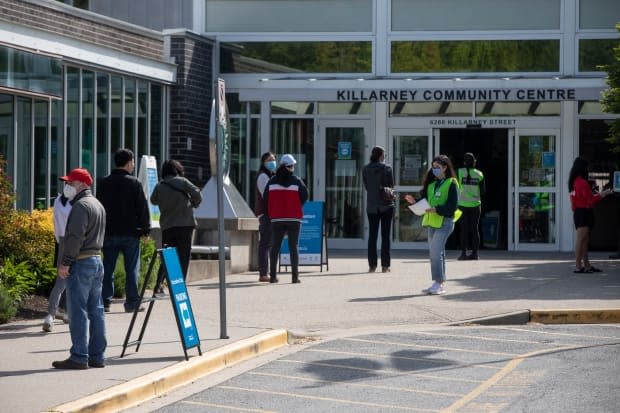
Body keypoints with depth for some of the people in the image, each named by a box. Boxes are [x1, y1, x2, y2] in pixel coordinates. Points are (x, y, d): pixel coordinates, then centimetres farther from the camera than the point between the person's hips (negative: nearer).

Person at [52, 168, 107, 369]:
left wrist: (65, 263, -18)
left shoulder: (81, 206, -13)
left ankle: (79, 358, -9)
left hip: (81, 263, -10)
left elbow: (75, 237, -20)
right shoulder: (98, 205, 18)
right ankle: (97, 356, 12)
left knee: (78, 312, -8)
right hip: (97, 260, 10)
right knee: (96, 311, 10)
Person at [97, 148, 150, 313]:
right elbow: (143, 208, -5)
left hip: (109, 232, 3)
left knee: (108, 268, 7)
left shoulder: (104, 183, 5)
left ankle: (105, 301, 5)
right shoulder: (134, 183, -7)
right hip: (130, 233, -3)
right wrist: (146, 229, 4)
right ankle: (132, 302, 3)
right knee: (132, 269, 3)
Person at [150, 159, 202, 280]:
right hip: (185, 224, -3)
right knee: (183, 257, 2)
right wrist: (194, 204, 8)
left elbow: (153, 201, 22)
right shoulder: (182, 181, -3)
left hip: (166, 227, 3)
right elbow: (197, 194, -10)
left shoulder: (159, 186, 6)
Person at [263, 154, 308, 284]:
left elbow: (265, 198, 2)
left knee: (275, 247, 7)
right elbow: (304, 196, -7)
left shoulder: (272, 181, 4)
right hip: (294, 218, -2)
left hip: (276, 219, 2)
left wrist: (270, 213, 13)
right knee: (293, 246, 2)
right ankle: (295, 276, -3)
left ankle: (273, 275, 3)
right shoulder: (296, 180, -3)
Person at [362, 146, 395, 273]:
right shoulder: (386, 168, -6)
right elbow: (390, 186, -4)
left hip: (371, 206, 3)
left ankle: (372, 265, 1)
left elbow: (366, 187, 6)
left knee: (372, 236, 6)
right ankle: (385, 265, -1)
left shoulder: (365, 169, 4)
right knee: (385, 236, 1)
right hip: (386, 205, -3)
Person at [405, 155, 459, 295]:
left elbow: (452, 206, -13)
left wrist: (436, 209, -22)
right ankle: (439, 283, 17)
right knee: (434, 253, 10)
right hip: (431, 221, 8)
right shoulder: (431, 183, 16)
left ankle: (439, 283, -10)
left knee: (436, 252, -15)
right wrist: (414, 202, -2)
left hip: (444, 221, -8)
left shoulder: (451, 183, -6)